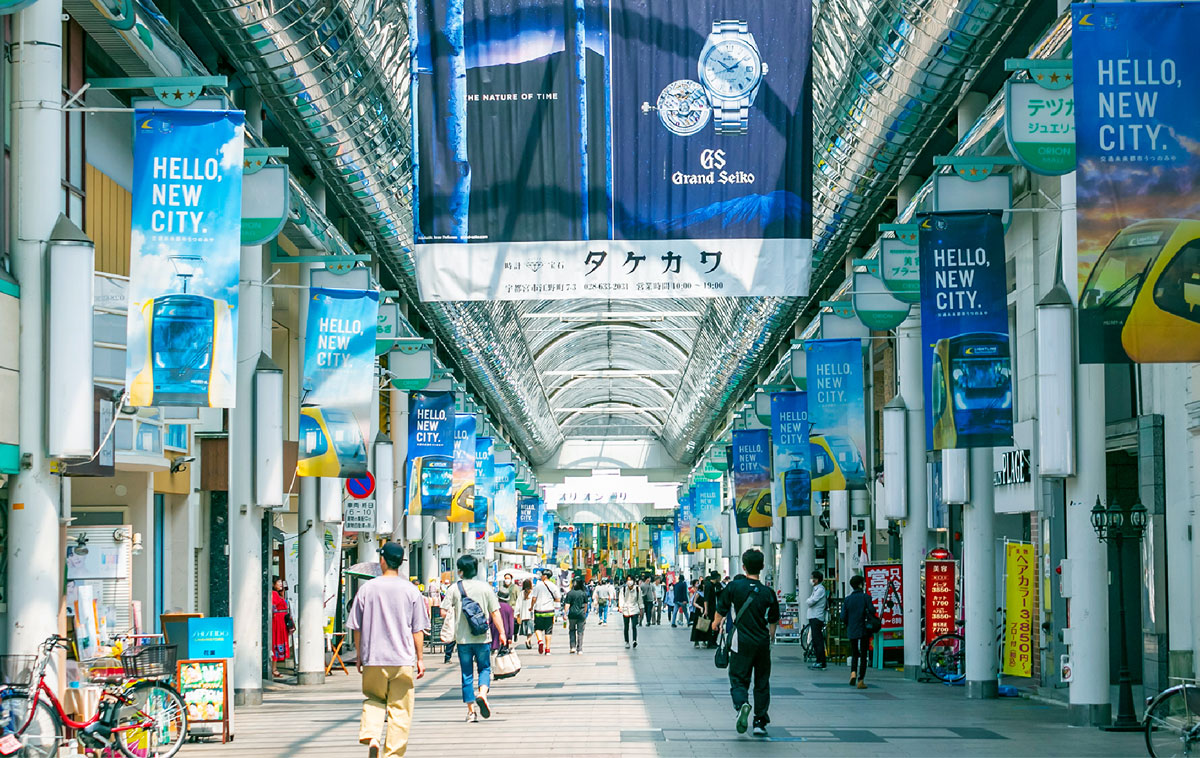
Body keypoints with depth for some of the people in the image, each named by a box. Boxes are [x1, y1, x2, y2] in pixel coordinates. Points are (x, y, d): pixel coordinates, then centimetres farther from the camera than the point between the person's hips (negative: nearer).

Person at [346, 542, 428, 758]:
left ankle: (370, 735, -7)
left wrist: (359, 656, 13)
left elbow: (357, 627, 3)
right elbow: (417, 629, 0)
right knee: (400, 709, 6)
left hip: (373, 659, 1)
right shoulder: (410, 590, -1)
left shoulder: (367, 588, -1)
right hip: (403, 659, -1)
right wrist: (420, 658, 8)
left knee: (373, 699, 17)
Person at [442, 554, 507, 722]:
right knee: (484, 668, 14)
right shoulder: (485, 587, -2)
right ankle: (482, 693, -15)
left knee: (467, 674, 8)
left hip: (462, 638, 0)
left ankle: (471, 711, 8)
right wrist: (502, 633, 8)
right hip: (482, 637, 0)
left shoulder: (454, 588, -4)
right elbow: (495, 612, -1)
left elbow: (444, 611, -6)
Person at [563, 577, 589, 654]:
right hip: (581, 614, 1)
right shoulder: (584, 593, 1)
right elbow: (586, 605, 7)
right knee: (580, 632, 7)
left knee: (572, 630, 16)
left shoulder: (570, 593, -4)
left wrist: (565, 614, -5)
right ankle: (579, 649, 6)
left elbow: (567, 605, -8)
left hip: (572, 614, -1)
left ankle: (573, 647, 6)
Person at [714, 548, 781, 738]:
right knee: (762, 683, 12)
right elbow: (773, 621, 9)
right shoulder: (768, 593, -3)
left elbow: (721, 610, 7)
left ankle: (742, 704, -27)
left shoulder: (734, 586, -6)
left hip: (741, 643, -1)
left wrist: (716, 622, 30)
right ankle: (760, 723, 13)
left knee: (738, 679, 4)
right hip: (762, 643, 1)